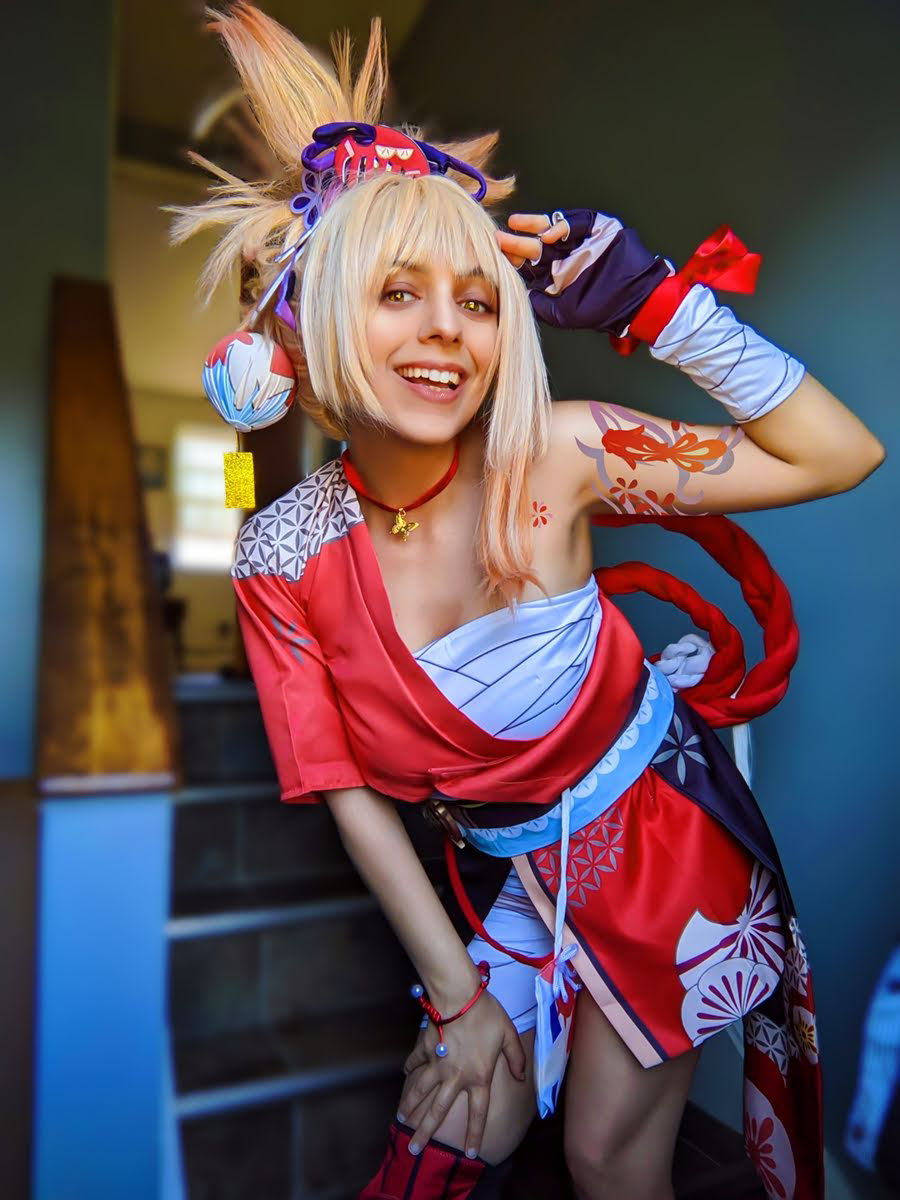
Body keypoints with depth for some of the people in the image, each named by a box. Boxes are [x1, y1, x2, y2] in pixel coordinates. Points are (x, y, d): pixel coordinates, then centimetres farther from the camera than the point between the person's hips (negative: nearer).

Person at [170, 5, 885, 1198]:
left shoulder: (556, 453, -22)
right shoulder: (283, 555, -15)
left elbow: (841, 456, -17)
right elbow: (351, 795, -8)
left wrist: (658, 305, -24)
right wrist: (458, 996, -4)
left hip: (658, 821, -1)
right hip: (509, 866, 2)